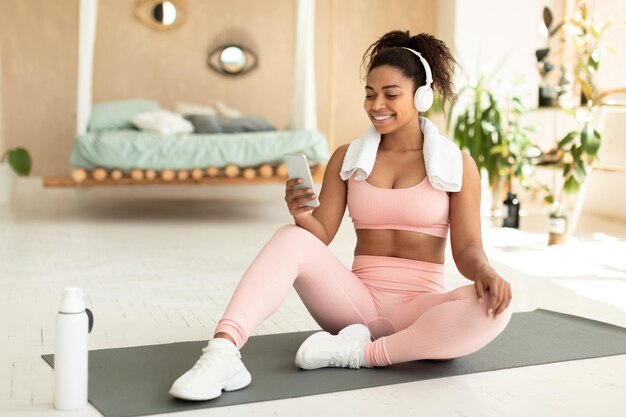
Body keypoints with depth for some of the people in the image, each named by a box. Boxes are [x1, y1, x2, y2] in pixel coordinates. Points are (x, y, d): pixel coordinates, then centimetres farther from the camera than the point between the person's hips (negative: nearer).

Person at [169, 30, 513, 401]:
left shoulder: (456, 163, -1)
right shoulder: (347, 157, 6)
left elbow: (467, 248, -4)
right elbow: (321, 235, 2)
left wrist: (485, 271, -28)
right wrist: (302, 214, -21)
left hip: (419, 310, -1)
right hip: (359, 302, 1)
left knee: (494, 307, -32)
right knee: (292, 238, -24)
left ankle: (362, 352, -21)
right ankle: (222, 353, -42)